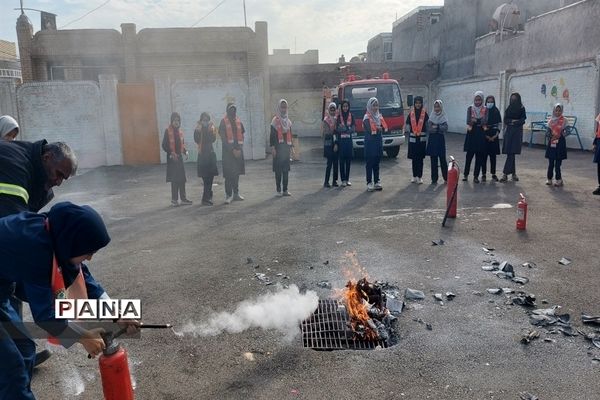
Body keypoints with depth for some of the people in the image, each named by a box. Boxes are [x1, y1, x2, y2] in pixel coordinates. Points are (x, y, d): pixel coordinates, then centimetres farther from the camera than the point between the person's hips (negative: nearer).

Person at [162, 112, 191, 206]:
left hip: (180, 156, 5)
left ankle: (183, 198, 14)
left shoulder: (180, 130, 9)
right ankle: (174, 199, 6)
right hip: (172, 157, -5)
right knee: (174, 179, -2)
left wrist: (185, 151, 1)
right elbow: (164, 145, -7)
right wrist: (171, 153, -19)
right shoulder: (168, 131, -7)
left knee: (182, 179, 7)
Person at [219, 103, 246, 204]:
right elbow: (223, 138, -7)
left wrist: (239, 149, 1)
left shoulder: (238, 122, 14)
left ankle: (236, 194, 18)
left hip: (238, 151, 5)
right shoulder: (223, 122, -1)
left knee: (237, 173, 10)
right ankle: (228, 195, -5)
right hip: (228, 150, -5)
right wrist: (232, 150, -12)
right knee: (229, 174, -8)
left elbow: (242, 136, 15)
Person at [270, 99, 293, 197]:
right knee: (278, 170, -2)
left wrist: (290, 147, 15)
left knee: (286, 170, 6)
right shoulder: (275, 121, -3)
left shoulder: (288, 121, 15)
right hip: (278, 148, -5)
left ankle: (285, 190, 11)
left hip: (286, 148, 5)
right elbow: (272, 135, -6)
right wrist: (272, 147, -13)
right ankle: (279, 190, 3)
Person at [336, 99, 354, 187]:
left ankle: (347, 179, 12)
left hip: (349, 140, 2)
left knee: (348, 160, 4)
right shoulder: (338, 117, 1)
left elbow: (353, 129, 2)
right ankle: (343, 180, 1)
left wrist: (344, 128, -16)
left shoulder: (351, 116, 8)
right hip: (341, 141, -2)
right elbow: (336, 129, -3)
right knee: (342, 160, -3)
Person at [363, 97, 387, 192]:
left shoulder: (379, 116, 13)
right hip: (370, 142, -6)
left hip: (379, 142, 6)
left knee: (376, 163, 10)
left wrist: (377, 128, -10)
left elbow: (385, 128, 6)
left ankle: (377, 182, 15)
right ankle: (369, 183, 0)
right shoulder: (367, 117, -7)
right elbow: (370, 130, -17)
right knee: (369, 163, -3)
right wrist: (379, 129, -3)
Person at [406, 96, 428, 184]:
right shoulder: (411, 114, 4)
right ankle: (414, 176, 16)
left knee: (420, 158, 0)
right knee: (414, 158, 7)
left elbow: (428, 125, -2)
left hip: (421, 139, -2)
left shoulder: (424, 114, -1)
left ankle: (420, 177, 6)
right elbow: (408, 126, 8)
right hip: (412, 139, 2)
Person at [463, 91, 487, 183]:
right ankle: (466, 174, 9)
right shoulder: (470, 108, 4)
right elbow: (468, 120, -9)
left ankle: (476, 176, 8)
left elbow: (485, 121, -9)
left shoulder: (485, 109, 3)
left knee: (479, 156, 2)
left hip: (480, 134, 1)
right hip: (471, 133, -1)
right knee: (469, 155, -1)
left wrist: (475, 120, -25)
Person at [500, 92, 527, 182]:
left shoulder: (521, 109, 2)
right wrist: (513, 121, -11)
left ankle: (505, 173, -11)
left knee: (511, 153, -9)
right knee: (510, 153, 0)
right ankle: (513, 173, 7)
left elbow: (522, 120, -6)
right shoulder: (509, 108, 11)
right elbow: (505, 120, 5)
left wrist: (512, 121, -13)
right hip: (509, 131, 3)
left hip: (517, 132, -3)